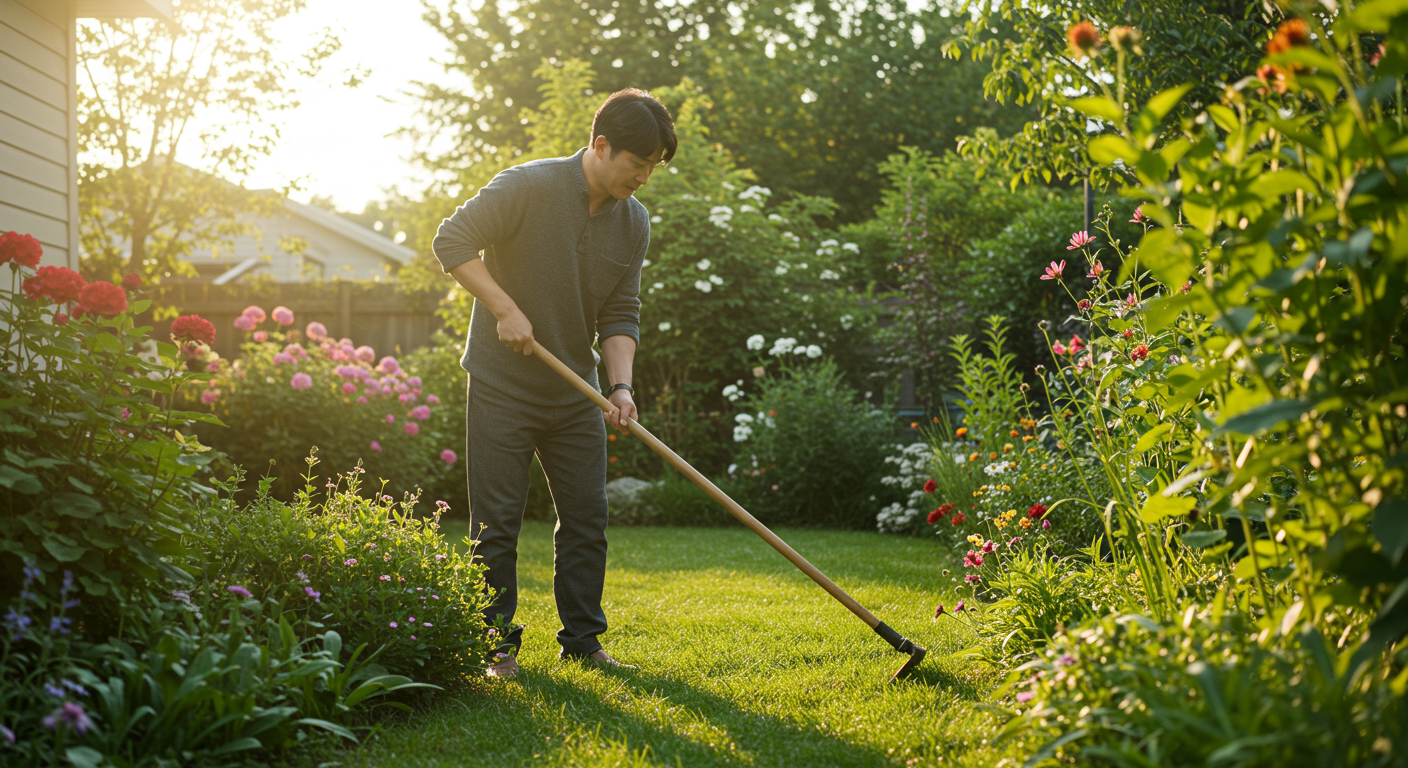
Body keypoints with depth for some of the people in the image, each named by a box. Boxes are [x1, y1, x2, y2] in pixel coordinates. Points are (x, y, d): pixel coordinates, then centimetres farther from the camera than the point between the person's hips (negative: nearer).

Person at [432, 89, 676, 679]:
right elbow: (451, 242, -16)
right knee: (496, 523, 0)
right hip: (502, 385, -5)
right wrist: (505, 308, -23)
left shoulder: (634, 222, 1)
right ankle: (498, 643, 10)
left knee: (587, 518, 7)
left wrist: (620, 386, -11)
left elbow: (620, 314, 3)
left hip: (575, 392, 5)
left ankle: (582, 638, 19)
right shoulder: (528, 187, -17)